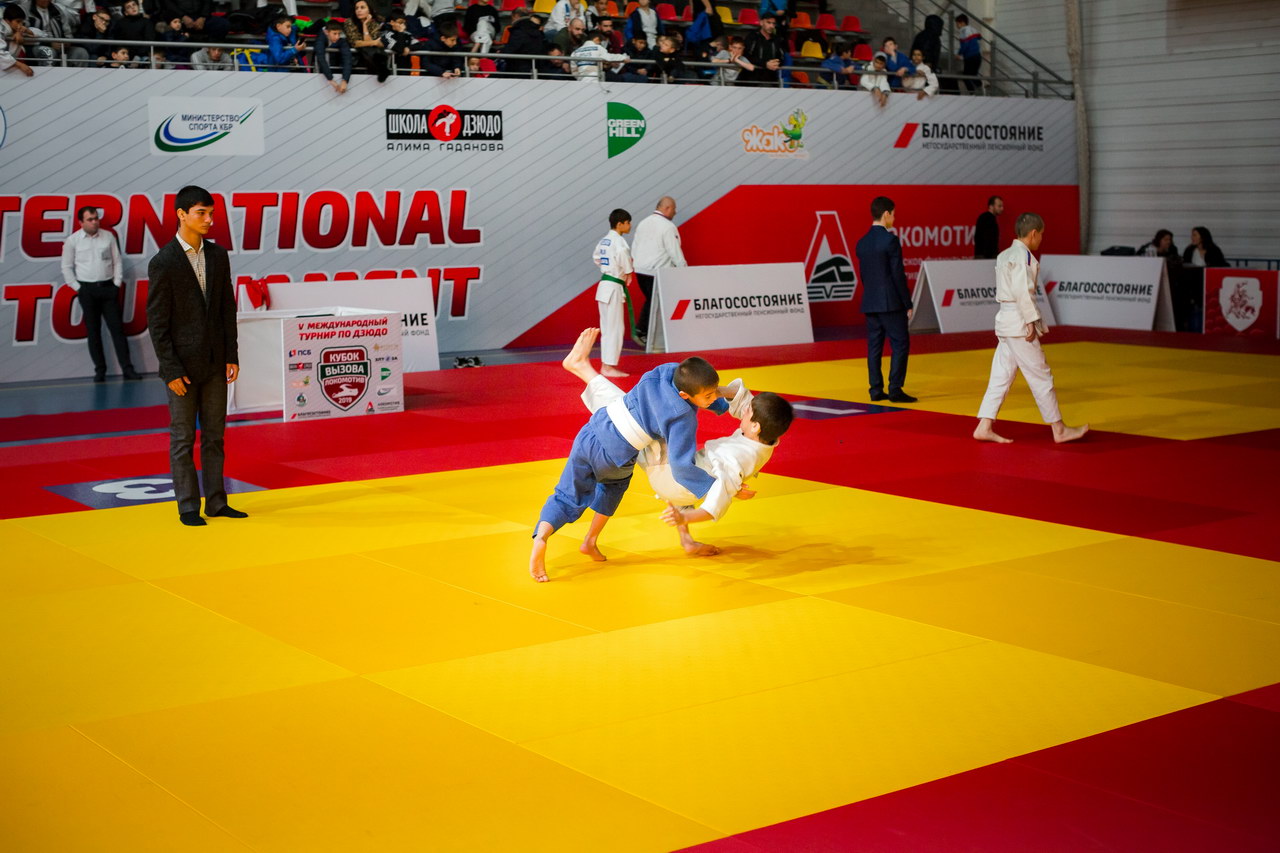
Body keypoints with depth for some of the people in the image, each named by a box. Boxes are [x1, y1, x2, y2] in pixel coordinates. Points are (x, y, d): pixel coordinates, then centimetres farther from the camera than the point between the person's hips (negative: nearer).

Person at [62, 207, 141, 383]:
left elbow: (117, 261, 9)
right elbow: (67, 267, 4)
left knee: (117, 328, -2)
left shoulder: (108, 236, 4)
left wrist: (117, 283, 1)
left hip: (108, 287, 1)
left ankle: (127, 368, -2)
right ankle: (99, 370, 8)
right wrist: (77, 288, -2)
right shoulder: (73, 240, 0)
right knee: (93, 331, 3)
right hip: (87, 289, -1)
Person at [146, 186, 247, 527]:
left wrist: (232, 356, 4)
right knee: (183, 438, 4)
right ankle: (188, 507, 10)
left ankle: (216, 502, 17)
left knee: (214, 435, 10)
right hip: (183, 364, -5)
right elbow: (157, 322, -10)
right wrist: (171, 370, -13)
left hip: (215, 362, 5)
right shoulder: (163, 263, -11)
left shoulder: (218, 255, 5)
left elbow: (227, 309, 10)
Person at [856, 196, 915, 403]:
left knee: (874, 346, 8)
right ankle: (895, 390, -5)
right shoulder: (890, 240, -12)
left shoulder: (862, 242, 9)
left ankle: (876, 390, 9)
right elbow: (898, 274, -13)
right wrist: (908, 304, -7)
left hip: (870, 303, 7)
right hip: (891, 302, -7)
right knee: (900, 344, -1)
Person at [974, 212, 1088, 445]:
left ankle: (984, 427, 7)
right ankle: (1059, 430, 7)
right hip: (1019, 322, -9)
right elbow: (1022, 291, -22)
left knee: (1002, 377, 10)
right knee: (1041, 376, -1)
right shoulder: (1022, 255, -14)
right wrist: (1032, 321, -18)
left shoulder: (1005, 255, 14)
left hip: (1005, 320, 9)